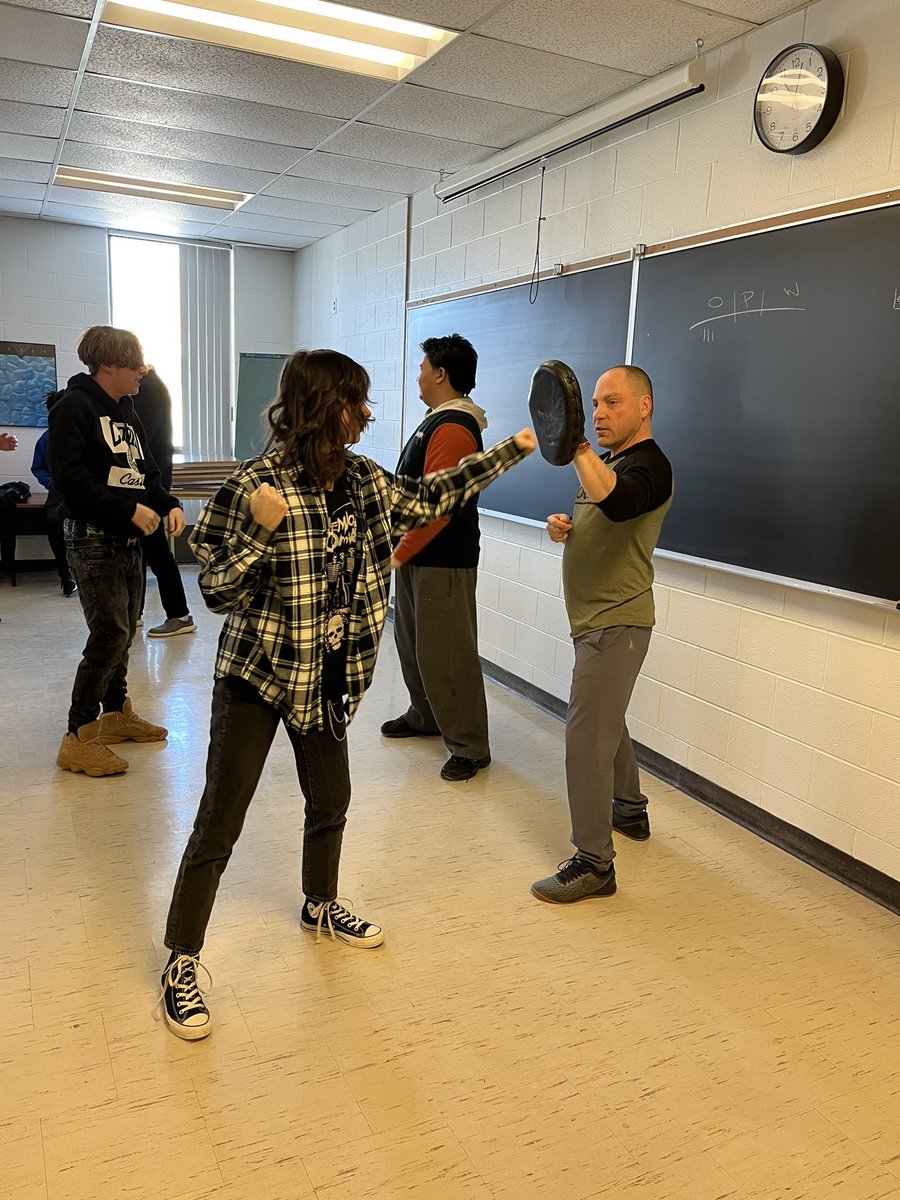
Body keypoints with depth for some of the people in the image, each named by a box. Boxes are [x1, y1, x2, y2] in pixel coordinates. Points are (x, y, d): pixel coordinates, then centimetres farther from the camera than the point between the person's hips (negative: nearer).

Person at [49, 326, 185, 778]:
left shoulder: (123, 414, 17)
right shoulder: (75, 407, -10)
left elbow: (144, 472, 19)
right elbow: (69, 476, -19)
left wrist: (168, 504, 0)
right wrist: (129, 509, -20)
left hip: (128, 539, 9)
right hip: (93, 540, -9)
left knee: (124, 630, 14)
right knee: (110, 634, -12)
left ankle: (117, 713, 29)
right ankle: (78, 737, -3)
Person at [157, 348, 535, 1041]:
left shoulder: (363, 481, -1)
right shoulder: (257, 485, -19)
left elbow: (431, 497, 13)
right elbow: (218, 592, -17)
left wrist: (513, 449, 14)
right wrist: (261, 529, -33)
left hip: (328, 676, 7)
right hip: (258, 674, -6)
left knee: (331, 799, 21)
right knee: (219, 824, 1)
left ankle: (321, 906, 47)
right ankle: (182, 964, 18)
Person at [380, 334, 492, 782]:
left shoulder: (454, 429, -19)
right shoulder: (437, 421, 15)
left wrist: (399, 553, -17)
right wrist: (401, 549, 17)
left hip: (442, 563, -11)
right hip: (417, 558, 11)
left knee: (446, 655, -5)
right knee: (412, 642, 19)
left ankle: (470, 747, 6)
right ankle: (425, 717, 36)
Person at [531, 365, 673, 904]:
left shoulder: (649, 464, -15)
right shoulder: (609, 461, 16)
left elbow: (615, 502, -38)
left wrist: (579, 449, -48)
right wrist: (562, 526, 3)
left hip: (617, 623, -10)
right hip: (597, 618, 10)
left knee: (587, 735, -12)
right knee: (606, 722, 23)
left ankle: (594, 864, -5)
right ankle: (630, 810, 42)